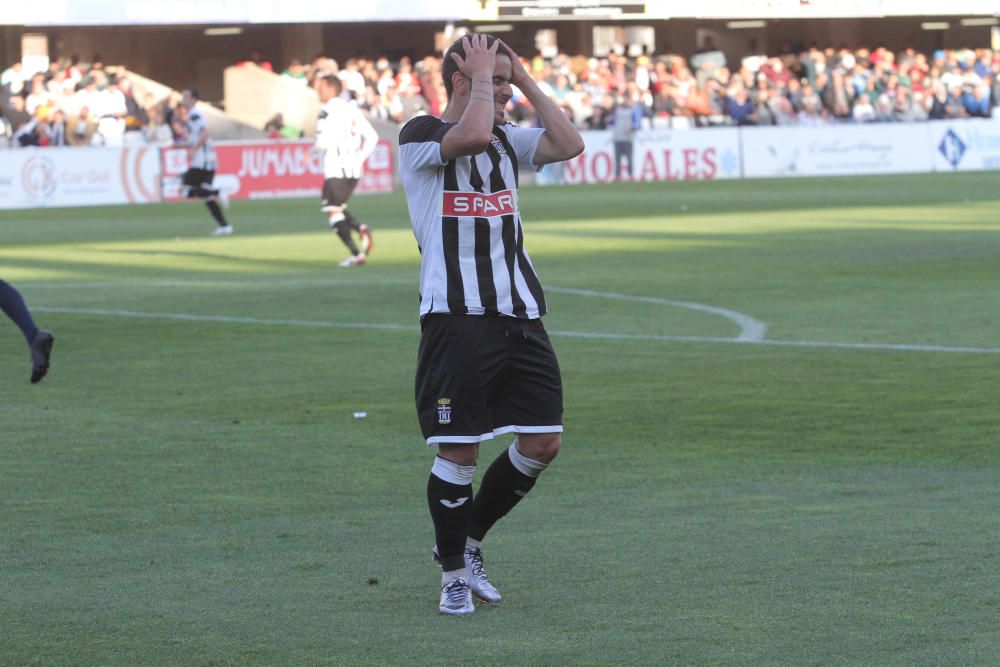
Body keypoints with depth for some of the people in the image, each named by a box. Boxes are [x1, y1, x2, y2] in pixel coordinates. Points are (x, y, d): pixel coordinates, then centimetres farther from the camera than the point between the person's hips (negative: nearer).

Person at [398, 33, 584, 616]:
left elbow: (570, 145, 5)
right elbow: (472, 135, -24)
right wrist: (481, 77, -9)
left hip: (520, 316, 7)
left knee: (543, 443, 4)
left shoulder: (507, 140, 17)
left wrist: (527, 81, 5)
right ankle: (454, 574, 13)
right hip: (458, 319, -7)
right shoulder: (421, 136, -4)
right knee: (459, 452, -3)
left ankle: (468, 541, 23)